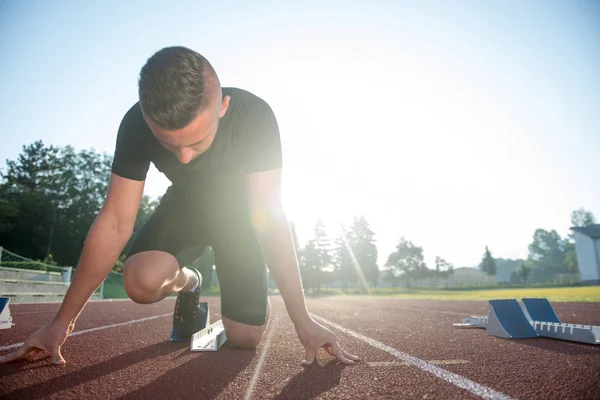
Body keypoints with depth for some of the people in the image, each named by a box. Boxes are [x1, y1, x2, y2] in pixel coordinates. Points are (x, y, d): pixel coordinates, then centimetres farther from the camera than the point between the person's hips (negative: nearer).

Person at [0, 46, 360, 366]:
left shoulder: (255, 116, -34)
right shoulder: (136, 125, -26)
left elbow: (270, 219, -32)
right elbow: (115, 223, -21)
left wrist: (302, 321, -31)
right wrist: (61, 323, -18)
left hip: (239, 207, -1)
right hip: (186, 203, 2)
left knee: (246, 338, -9)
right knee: (142, 281, -29)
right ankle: (188, 282, 7)